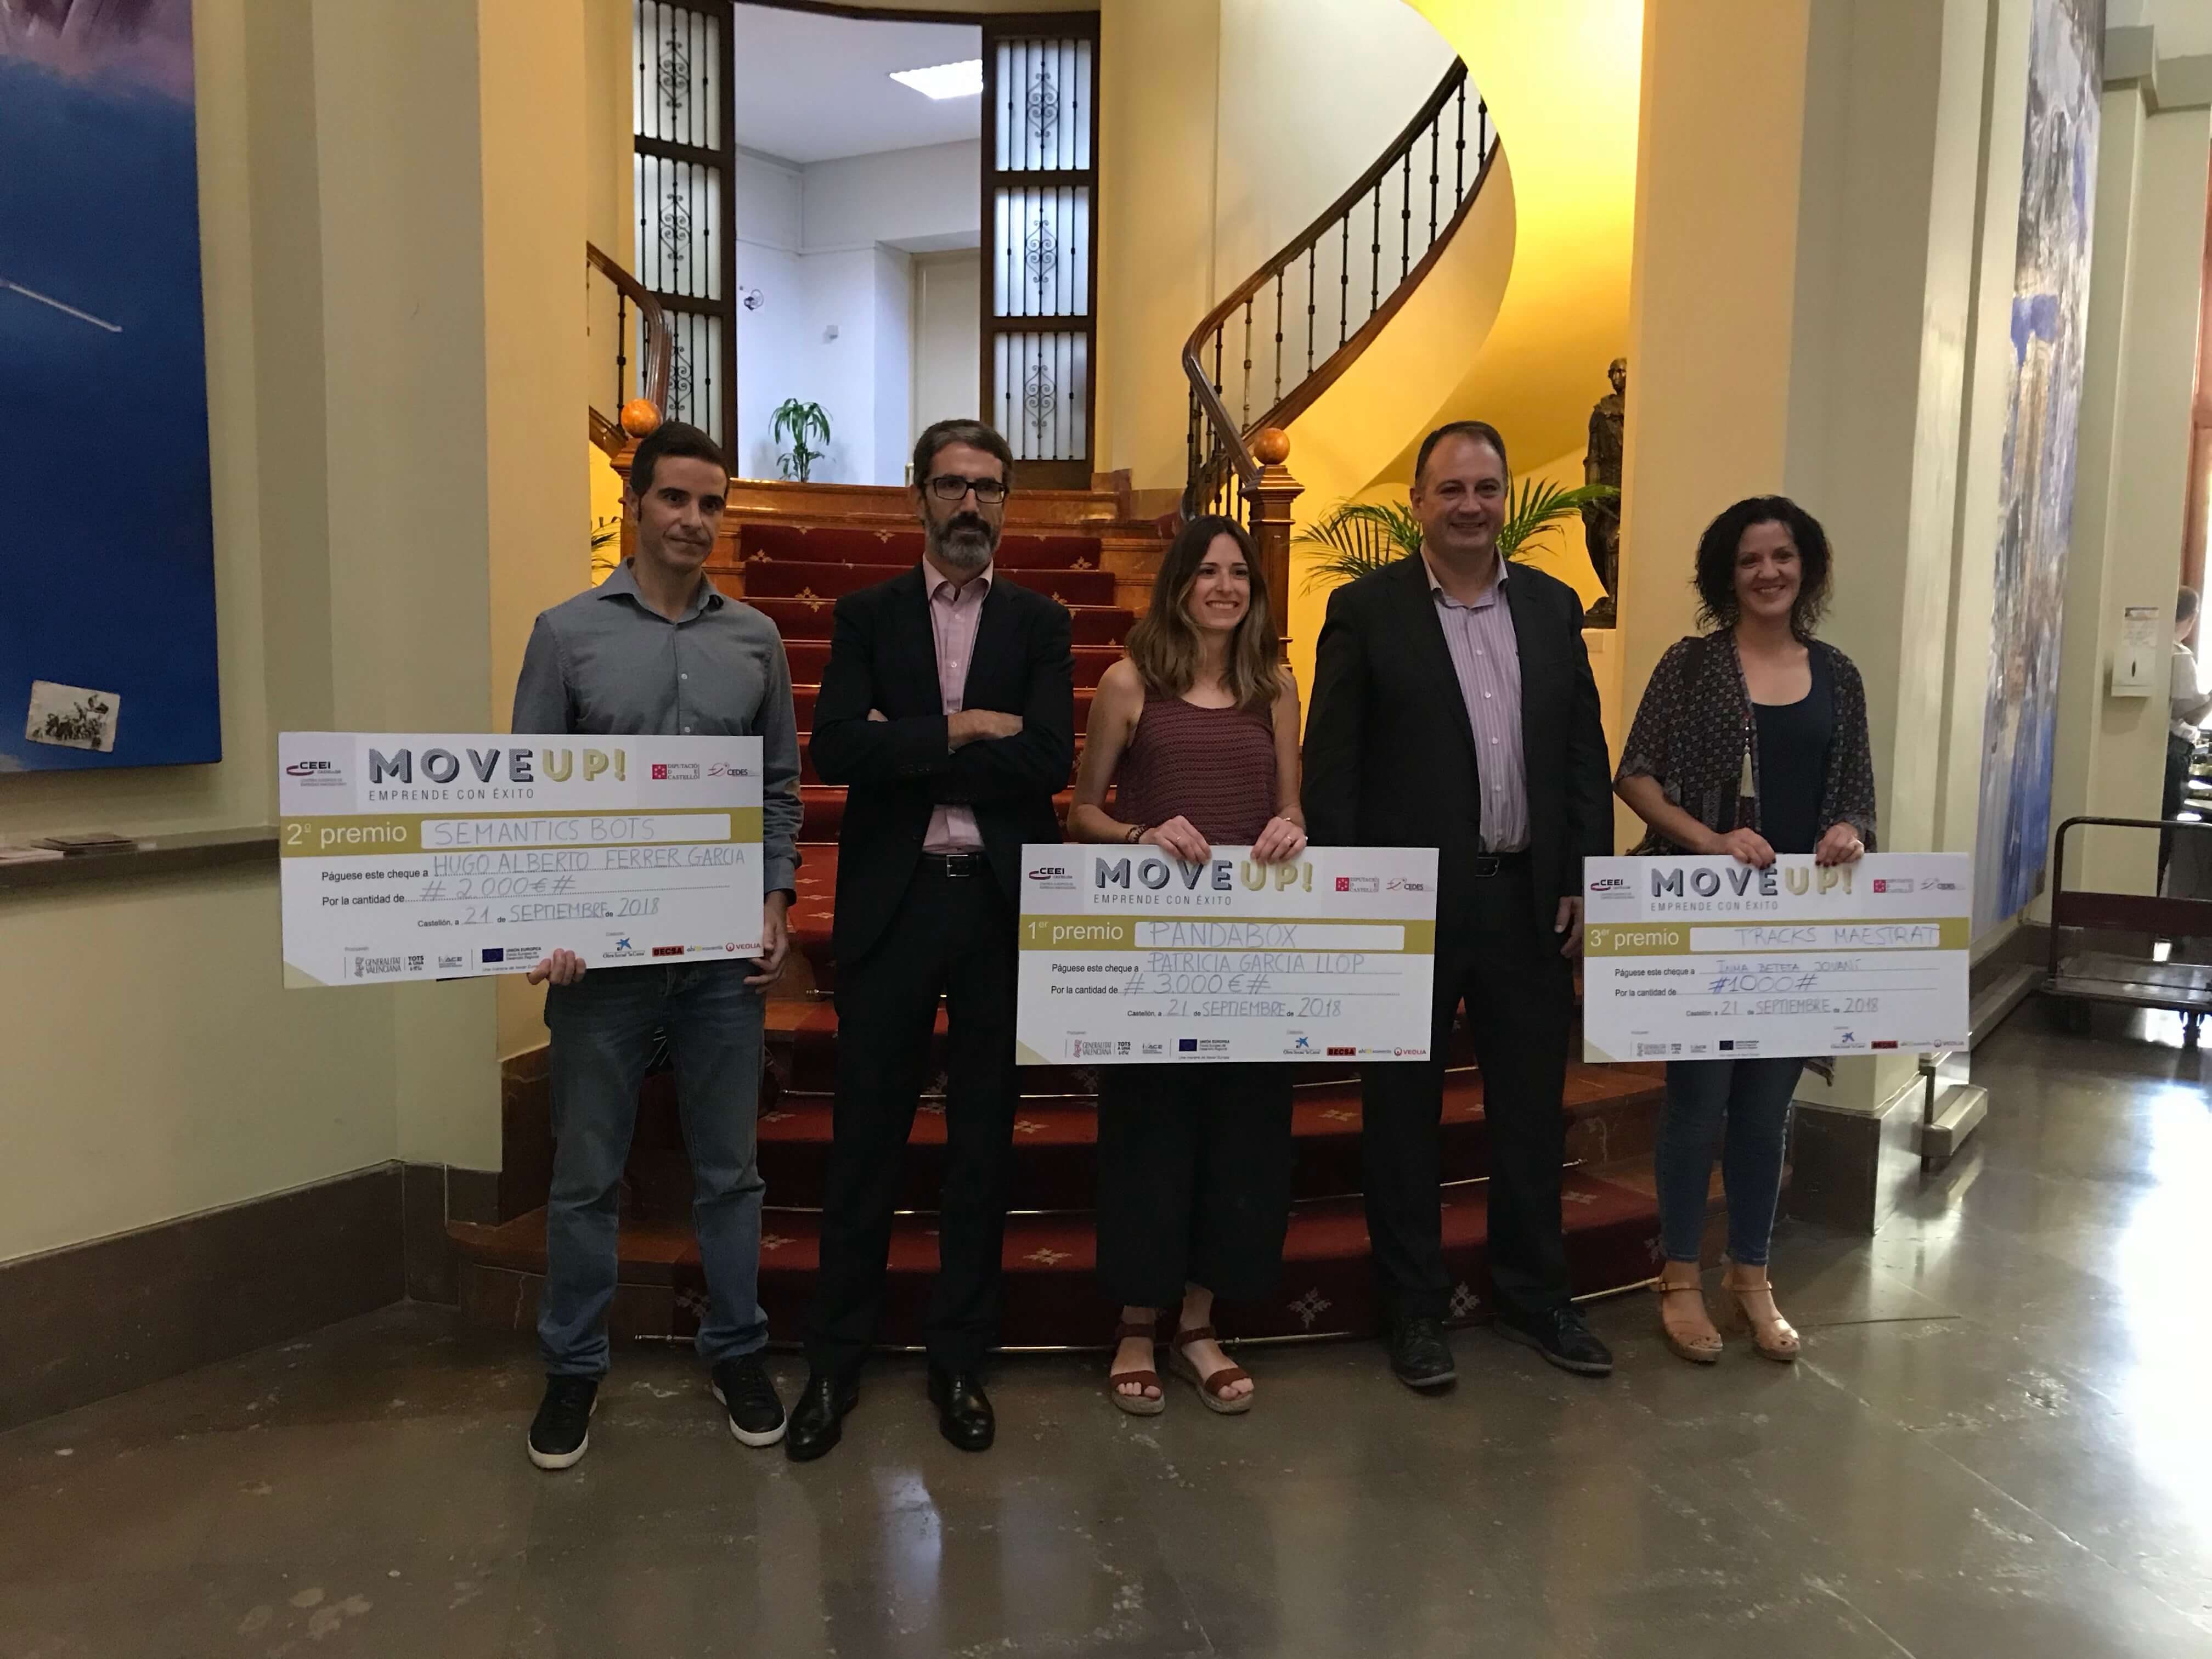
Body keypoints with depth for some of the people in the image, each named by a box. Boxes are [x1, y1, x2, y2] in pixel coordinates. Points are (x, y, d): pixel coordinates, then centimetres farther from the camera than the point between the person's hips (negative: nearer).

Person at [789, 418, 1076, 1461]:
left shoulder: (1041, 624, 7)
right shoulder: (867, 616, 6)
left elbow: (1049, 762, -9)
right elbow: (836, 749, -9)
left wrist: (907, 750, -10)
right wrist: (960, 729, -14)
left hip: (999, 904, 1)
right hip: (890, 902, 0)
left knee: (983, 1139, 9)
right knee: (866, 1137, 5)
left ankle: (959, 1361, 24)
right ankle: (834, 1361, 20)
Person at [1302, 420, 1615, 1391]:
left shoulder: (1553, 606, 9)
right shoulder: (1366, 609, -3)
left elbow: (1585, 754, 10)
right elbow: (1330, 766, -5)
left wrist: (1585, 881, 3)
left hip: (1530, 898, 4)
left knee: (1533, 1102, 13)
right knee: (1405, 1110, 8)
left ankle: (1533, 1294, 30)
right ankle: (1414, 1307, 23)